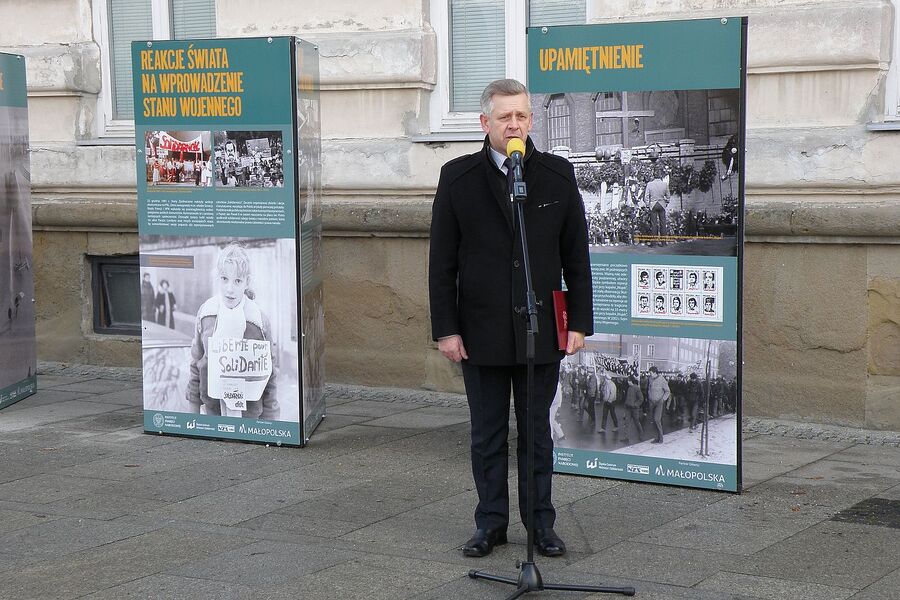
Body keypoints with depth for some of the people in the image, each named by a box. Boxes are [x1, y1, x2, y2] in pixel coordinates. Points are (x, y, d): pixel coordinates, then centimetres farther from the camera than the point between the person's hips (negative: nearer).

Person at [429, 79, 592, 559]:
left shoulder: (558, 175, 3)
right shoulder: (458, 178, 0)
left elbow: (576, 257, 5)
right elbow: (441, 262, 0)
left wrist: (579, 322, 0)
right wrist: (446, 329, -5)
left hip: (541, 331, 1)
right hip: (482, 333, 0)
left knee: (537, 433, 10)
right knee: (487, 434, 8)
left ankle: (541, 524, 20)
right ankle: (491, 523, 19)